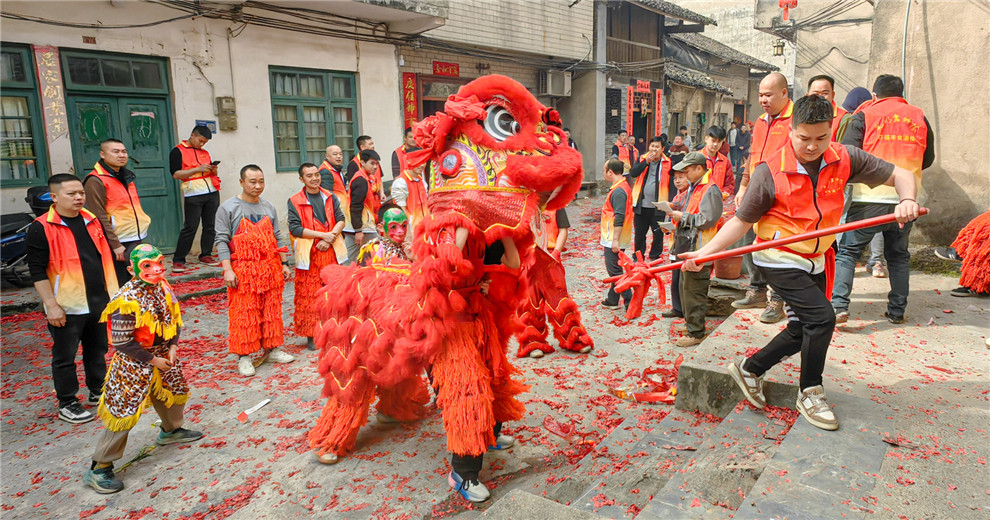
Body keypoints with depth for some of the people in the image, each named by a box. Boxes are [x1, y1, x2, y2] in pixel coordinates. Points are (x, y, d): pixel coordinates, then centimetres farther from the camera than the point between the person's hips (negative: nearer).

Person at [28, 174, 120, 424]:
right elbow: (37, 271, -13)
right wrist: (51, 305, -16)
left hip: (99, 302, 6)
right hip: (66, 307, -6)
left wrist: (112, 291, 13)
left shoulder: (92, 221, 7)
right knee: (65, 357, 7)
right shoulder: (41, 228, -12)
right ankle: (67, 404, 20)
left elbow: (105, 256, 15)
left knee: (97, 351, 18)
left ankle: (98, 391, 33)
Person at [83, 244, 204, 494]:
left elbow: (174, 319, 10)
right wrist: (152, 360, -16)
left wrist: (173, 346, -3)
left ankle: (171, 430, 52)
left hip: (162, 354, 8)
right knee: (124, 411, -4)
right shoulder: (128, 300, -26)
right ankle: (99, 468, 9)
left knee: (175, 392, 24)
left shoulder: (162, 288, -3)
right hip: (133, 362, -8)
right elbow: (122, 342, -23)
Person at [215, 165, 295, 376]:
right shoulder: (228, 208, -2)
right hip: (243, 270, -4)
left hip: (270, 268, 5)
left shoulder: (269, 208, 13)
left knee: (272, 311, 9)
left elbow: (278, 238, 16)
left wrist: (284, 264, 11)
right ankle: (244, 356, 6)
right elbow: (222, 240, -6)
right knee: (244, 314, -2)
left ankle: (271, 349, 21)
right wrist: (227, 270, -14)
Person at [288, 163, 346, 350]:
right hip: (309, 255, -3)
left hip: (330, 251, 3)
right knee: (309, 295, 0)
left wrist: (329, 239, -12)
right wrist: (322, 235, -14)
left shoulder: (330, 197, 11)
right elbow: (295, 229, -8)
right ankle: (311, 336, 8)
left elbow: (341, 220, 5)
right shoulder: (295, 201, 0)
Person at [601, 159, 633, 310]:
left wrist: (615, 240, -25)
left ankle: (629, 301, -4)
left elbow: (619, 218, -25)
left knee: (615, 270, -6)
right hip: (613, 239, 11)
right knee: (615, 269, 17)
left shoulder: (618, 191, -19)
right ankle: (612, 300, 28)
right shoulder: (623, 187, 14)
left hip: (614, 240, -11)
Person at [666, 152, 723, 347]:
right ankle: (690, 323, 32)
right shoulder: (694, 187, 17)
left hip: (699, 250, -11)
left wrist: (683, 217, -16)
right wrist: (678, 213, 9)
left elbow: (708, 220, -23)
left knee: (693, 291, -5)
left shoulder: (710, 190, -15)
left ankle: (695, 333, 4)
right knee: (684, 287, 18)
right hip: (688, 246, 11)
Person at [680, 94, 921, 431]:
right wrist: (704, 252, -22)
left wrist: (907, 199, -23)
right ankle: (810, 393, 8)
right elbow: (742, 221, -13)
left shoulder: (845, 159, -7)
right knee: (821, 318, -14)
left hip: (814, 261, 6)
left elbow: (899, 175, 1)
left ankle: (749, 368, 32)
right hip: (779, 260, -6)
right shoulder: (770, 173, -19)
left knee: (803, 330, 12)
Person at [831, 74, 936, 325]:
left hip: (870, 197, -4)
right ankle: (897, 311, 20)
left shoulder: (865, 115, 0)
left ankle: (839, 306, -12)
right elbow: (928, 159, 18)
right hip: (905, 199, 4)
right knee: (898, 255, 16)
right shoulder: (919, 117, 11)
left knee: (848, 250, 0)